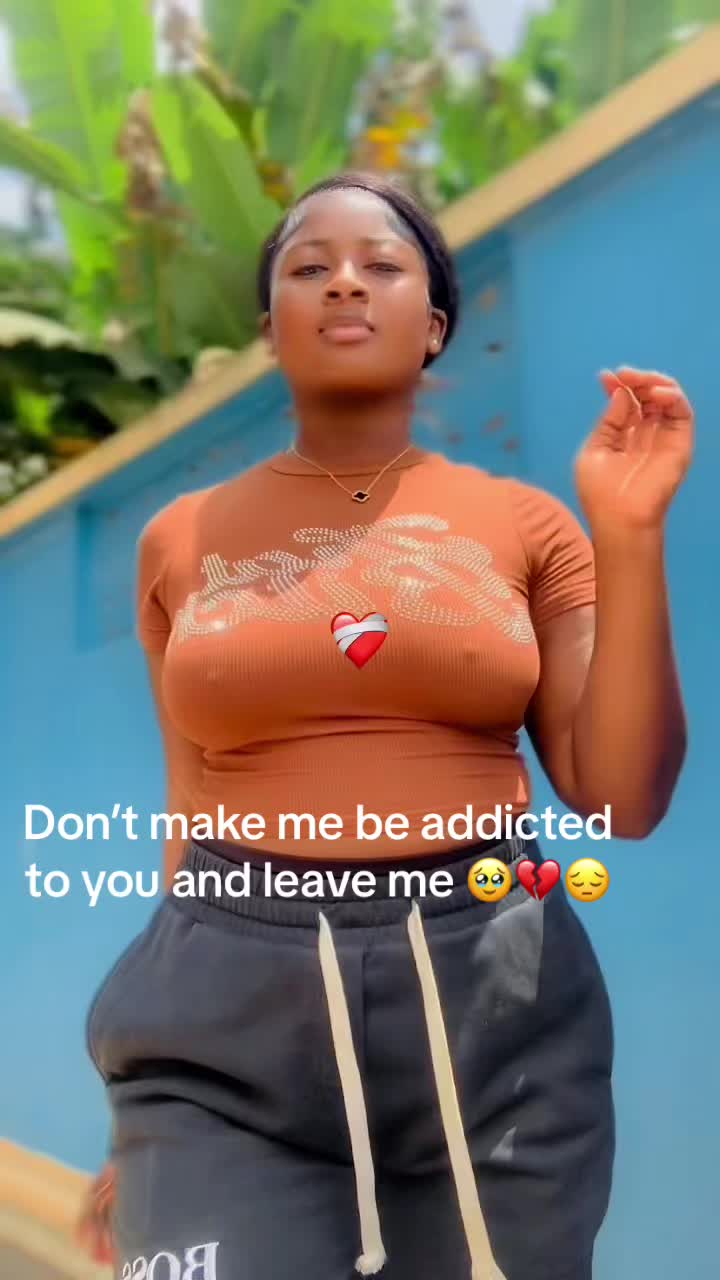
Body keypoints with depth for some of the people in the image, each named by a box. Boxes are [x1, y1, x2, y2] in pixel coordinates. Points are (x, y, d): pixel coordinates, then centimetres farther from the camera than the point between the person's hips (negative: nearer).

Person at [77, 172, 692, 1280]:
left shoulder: (525, 525, 3)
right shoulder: (183, 541, 6)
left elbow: (623, 798, -2)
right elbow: (194, 812, 9)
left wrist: (629, 533, -10)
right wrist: (146, 1119, 11)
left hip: (495, 1007, 1)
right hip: (232, 1017, 0)